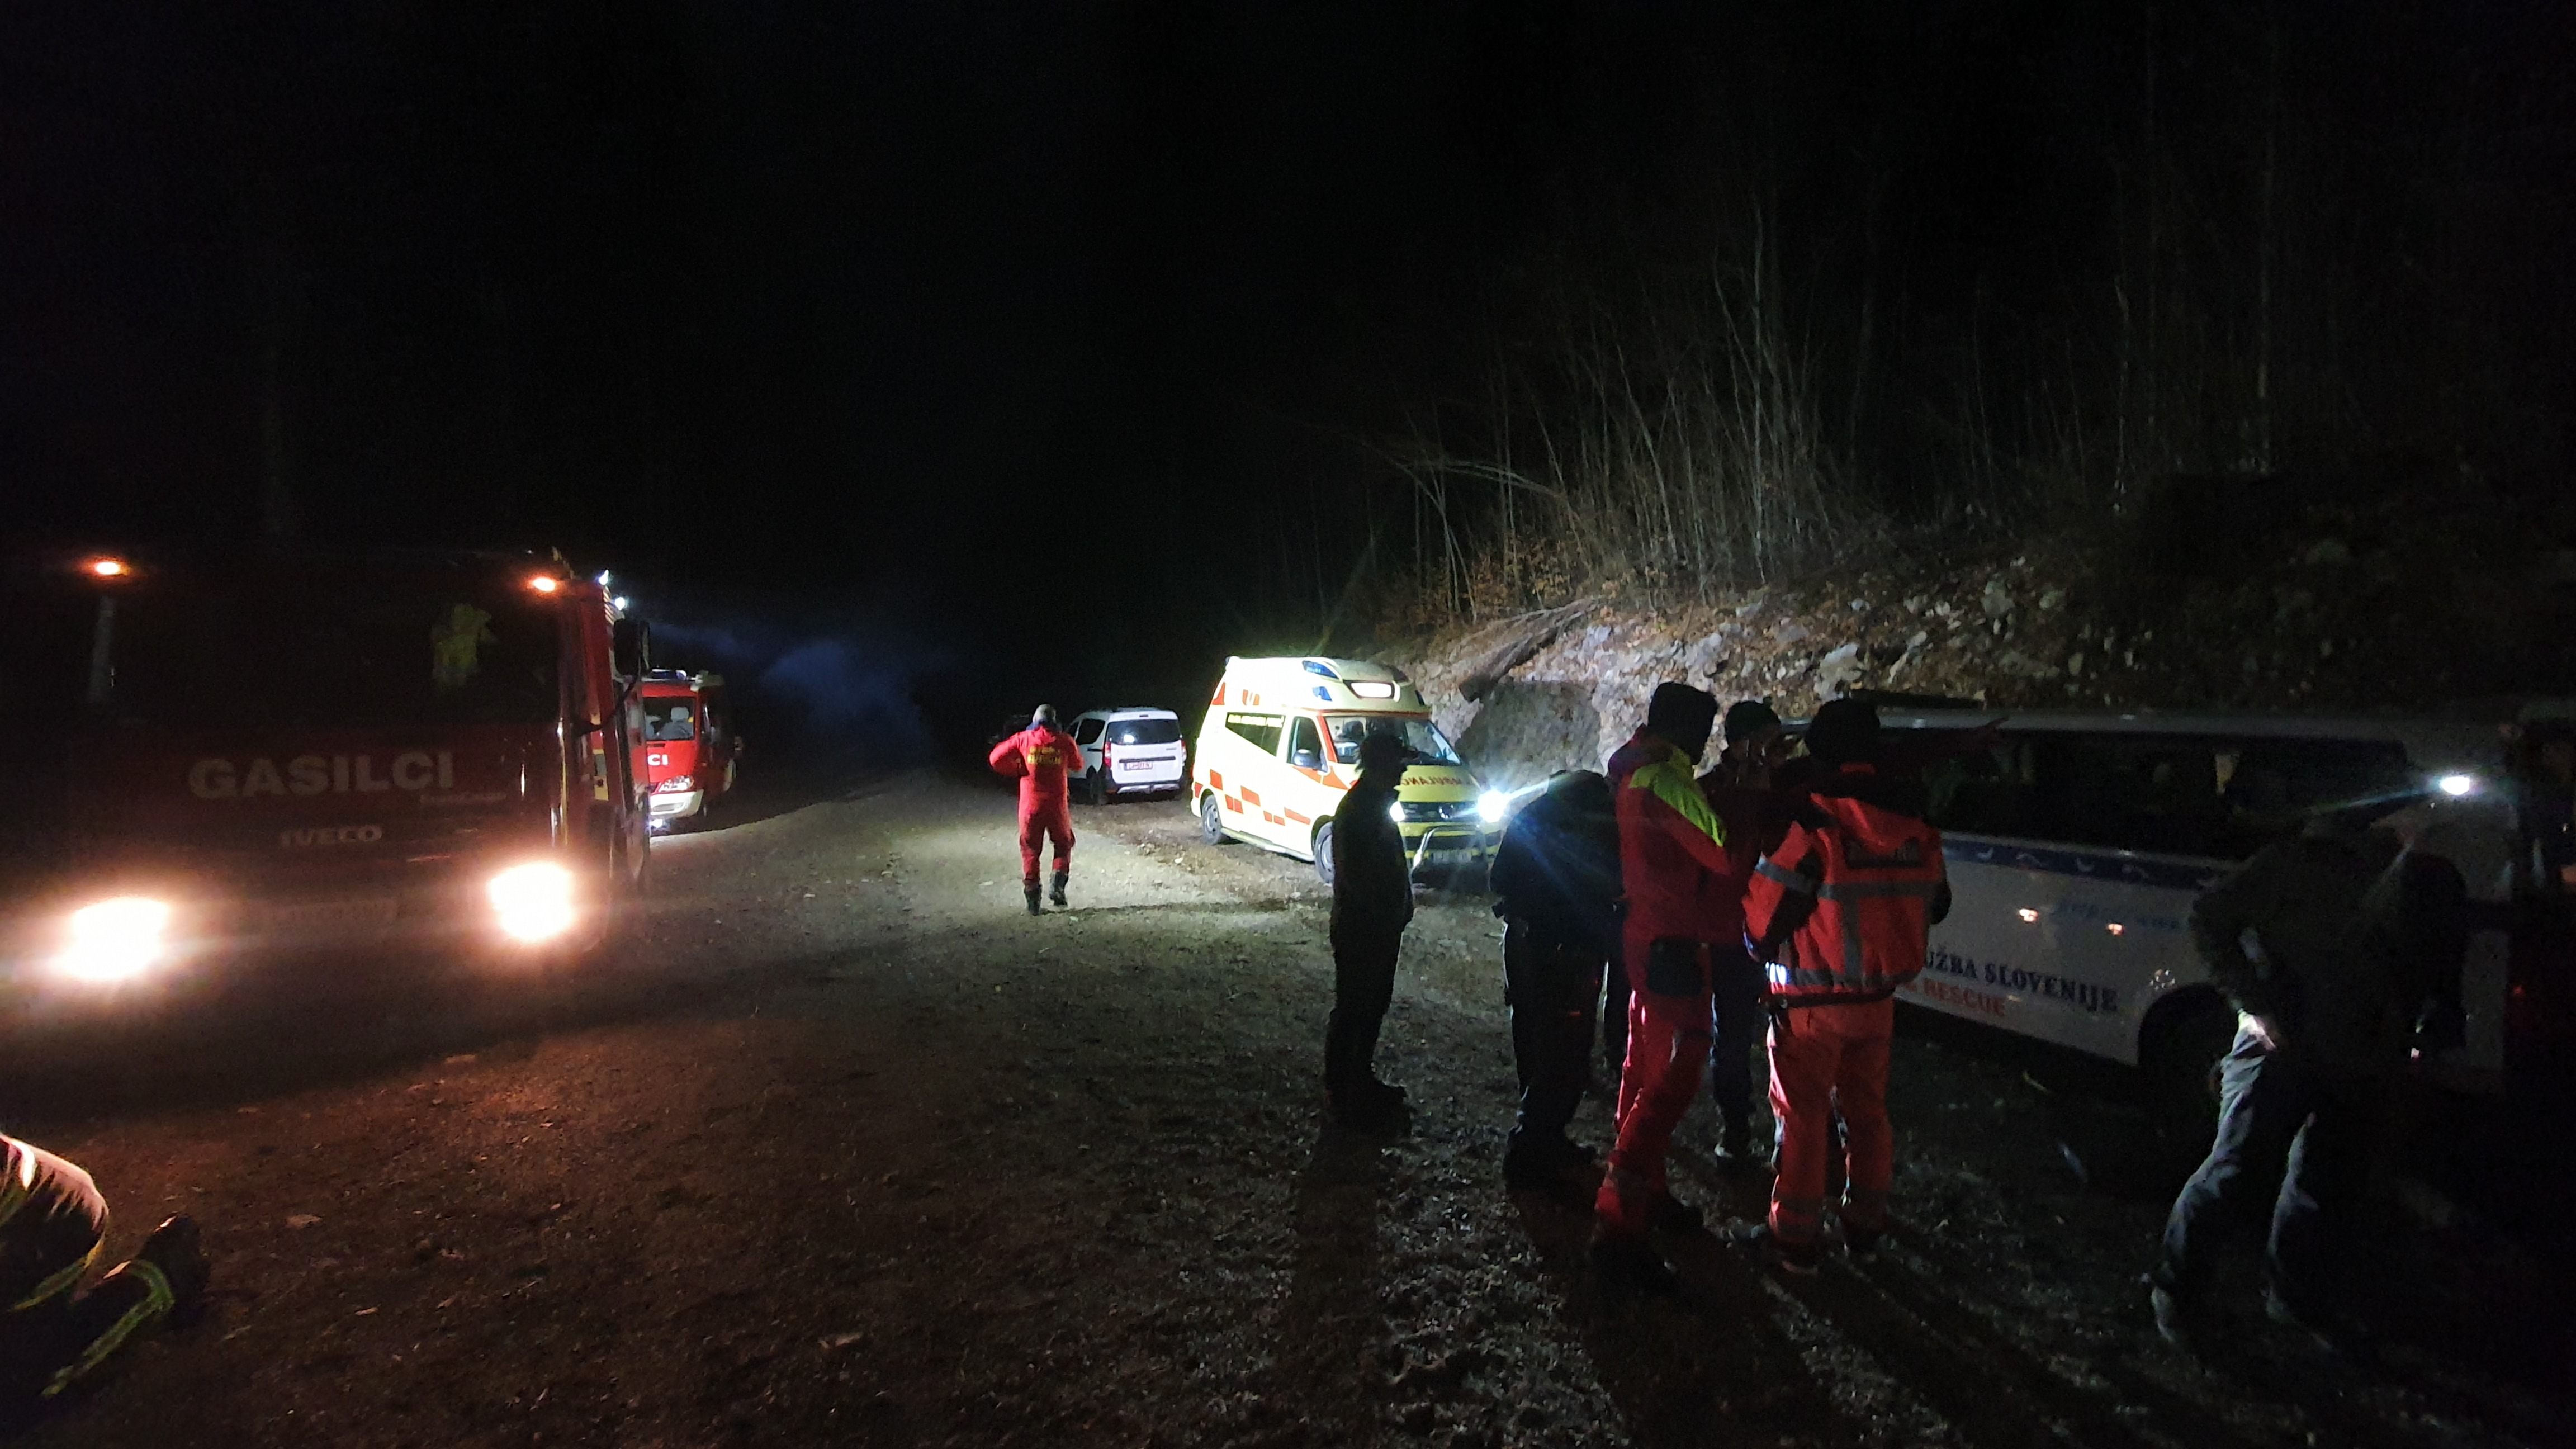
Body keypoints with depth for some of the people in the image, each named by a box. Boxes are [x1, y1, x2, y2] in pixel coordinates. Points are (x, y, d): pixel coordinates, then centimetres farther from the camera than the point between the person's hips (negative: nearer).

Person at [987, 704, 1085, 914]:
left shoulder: (1024, 739, -1)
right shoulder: (1065, 741, -1)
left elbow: (996, 758, -4)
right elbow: (1078, 765, 14)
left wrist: (1018, 769, 9)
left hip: (1031, 805, 0)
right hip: (1057, 805, 0)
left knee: (1030, 850, 11)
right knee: (1063, 845, 20)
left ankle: (1033, 899, 8)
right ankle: (1058, 887, 2)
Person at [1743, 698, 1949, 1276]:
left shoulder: (1811, 823, -21)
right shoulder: (1913, 830, 0)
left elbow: (1765, 911, -18)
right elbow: (1933, 906, 13)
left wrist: (1762, 946, 3)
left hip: (1811, 1003, -6)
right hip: (1877, 1000, 6)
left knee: (1803, 1116, 5)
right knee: (1866, 1109, 19)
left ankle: (1796, 1238, 13)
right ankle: (1865, 1226, 32)